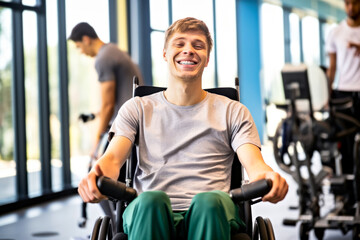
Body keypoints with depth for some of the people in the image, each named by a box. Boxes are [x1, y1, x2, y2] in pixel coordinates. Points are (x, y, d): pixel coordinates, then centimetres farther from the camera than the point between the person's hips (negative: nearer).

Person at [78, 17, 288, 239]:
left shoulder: (233, 112, 20)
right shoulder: (138, 109, 21)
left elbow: (254, 164, 4)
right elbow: (113, 158, 6)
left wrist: (267, 176, -24)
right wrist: (95, 177, -22)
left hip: (210, 213, 0)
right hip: (150, 213, 0)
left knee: (208, 201, -36)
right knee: (151, 200, -36)